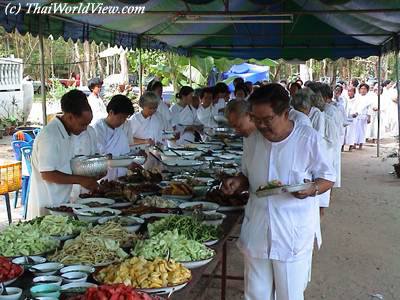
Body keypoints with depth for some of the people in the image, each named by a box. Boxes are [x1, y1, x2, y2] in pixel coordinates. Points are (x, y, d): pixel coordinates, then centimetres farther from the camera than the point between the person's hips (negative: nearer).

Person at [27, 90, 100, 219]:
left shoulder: (68, 133, 10)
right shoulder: (49, 136, -20)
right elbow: (47, 174, -22)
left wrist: (89, 180, 7)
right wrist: (80, 180, -19)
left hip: (63, 201, 9)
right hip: (47, 206, -9)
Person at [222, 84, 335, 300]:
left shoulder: (308, 138, -9)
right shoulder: (252, 140, 5)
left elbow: (328, 178, -2)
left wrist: (312, 189, -23)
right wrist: (237, 183, -4)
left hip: (293, 235, -4)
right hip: (256, 232, 4)